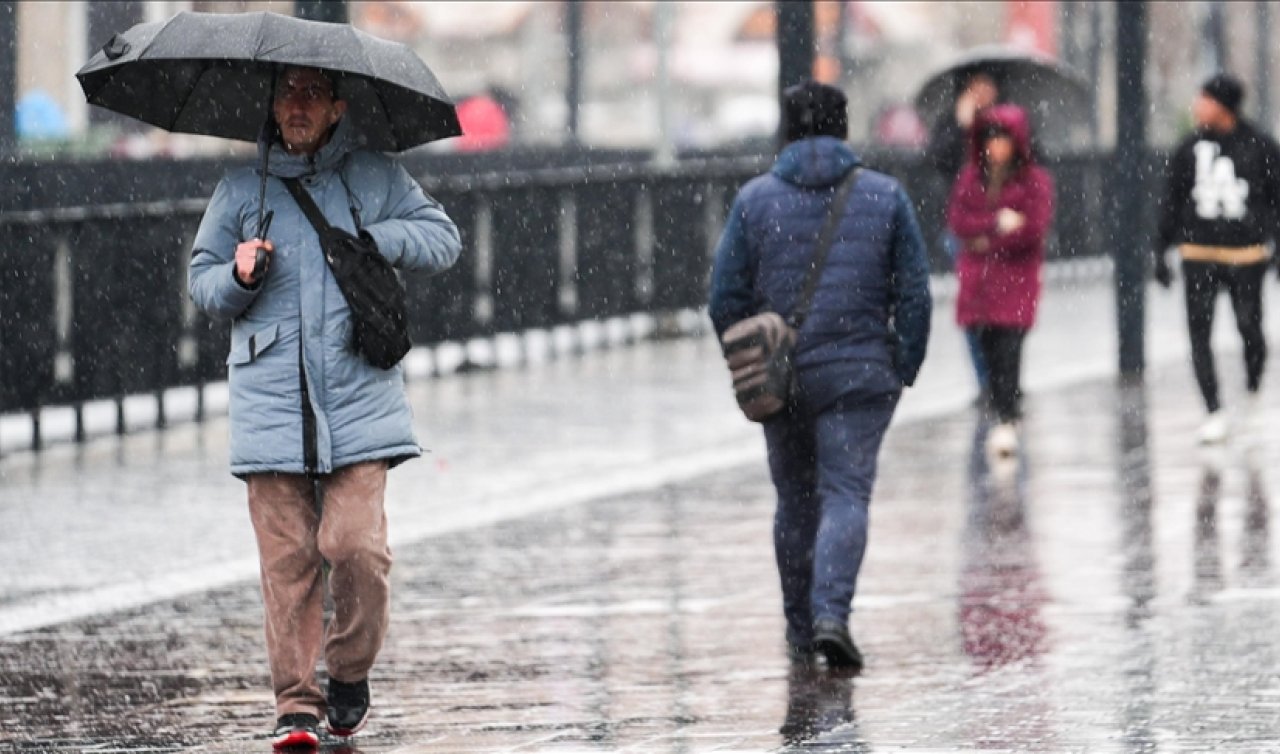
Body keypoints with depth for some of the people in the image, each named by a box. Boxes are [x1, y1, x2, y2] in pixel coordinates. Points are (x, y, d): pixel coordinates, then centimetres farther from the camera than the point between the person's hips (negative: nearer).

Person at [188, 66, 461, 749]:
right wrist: (238, 277, -6)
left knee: (356, 544, -12)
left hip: (357, 396, -1)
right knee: (287, 560, -4)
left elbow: (443, 238, 13)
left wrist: (376, 240, -4)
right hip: (271, 402, 1)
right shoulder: (241, 190, 10)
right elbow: (202, 282, 17)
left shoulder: (375, 177, 8)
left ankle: (350, 675, 11)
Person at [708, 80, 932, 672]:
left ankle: (800, 631, 21)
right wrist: (903, 373, 5)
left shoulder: (755, 199, 1)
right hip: (859, 377, -1)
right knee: (846, 494, -4)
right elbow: (914, 296, -1)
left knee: (795, 500, 15)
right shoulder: (884, 197, 1)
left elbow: (726, 299, 0)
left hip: (781, 377, 2)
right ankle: (831, 613, -25)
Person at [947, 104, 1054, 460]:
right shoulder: (972, 176, 11)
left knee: (1008, 348, -14)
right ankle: (1006, 414, 15)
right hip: (978, 279, 4)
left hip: (1016, 279, -4)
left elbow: (1034, 227, -10)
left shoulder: (1035, 180, -1)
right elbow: (957, 219, 1)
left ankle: (1008, 421, -17)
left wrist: (986, 238, -6)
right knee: (990, 349, 4)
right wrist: (999, 224, -12)